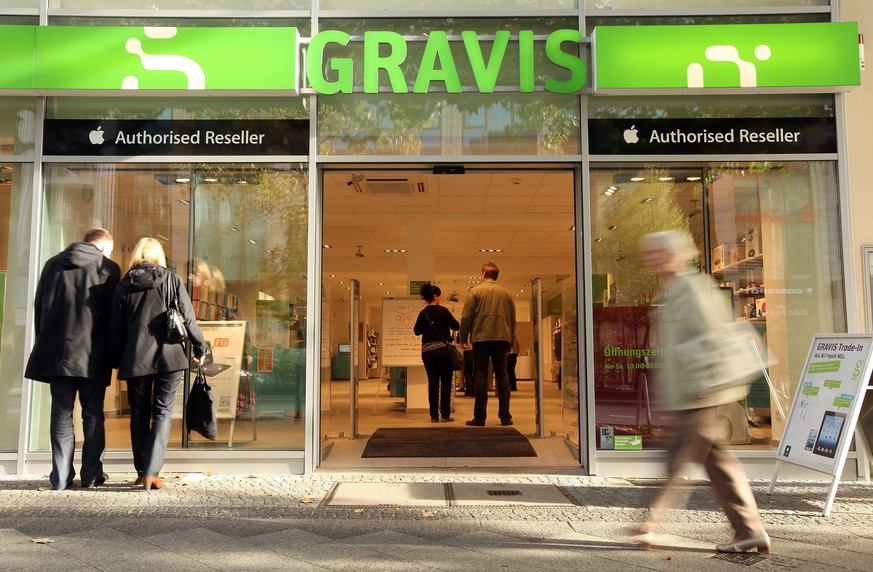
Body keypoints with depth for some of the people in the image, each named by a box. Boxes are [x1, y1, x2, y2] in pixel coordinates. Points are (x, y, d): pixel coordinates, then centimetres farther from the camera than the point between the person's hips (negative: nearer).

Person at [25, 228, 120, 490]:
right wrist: (111, 352, 5)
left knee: (61, 413, 7)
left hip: (56, 351, 3)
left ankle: (61, 477, 6)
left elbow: (39, 307, 13)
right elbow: (113, 312, -2)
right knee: (93, 414, 6)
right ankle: (91, 474, 7)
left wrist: (45, 343, 19)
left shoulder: (53, 264, 11)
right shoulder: (108, 268, 0)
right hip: (92, 354, -3)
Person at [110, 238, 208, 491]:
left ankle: (142, 471, 17)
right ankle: (151, 472, -7)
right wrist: (200, 347, 9)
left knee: (139, 415, 13)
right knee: (162, 413, 2)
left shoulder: (124, 285, 5)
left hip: (135, 358, 2)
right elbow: (187, 317, -1)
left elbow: (117, 328, 7)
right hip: (169, 356, -1)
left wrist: (118, 360, 18)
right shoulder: (172, 279, 1)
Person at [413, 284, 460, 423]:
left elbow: (417, 331, 13)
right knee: (446, 382, 3)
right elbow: (456, 326, -7)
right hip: (443, 349, -4)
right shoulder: (442, 310, -8)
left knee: (432, 382, 6)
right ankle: (445, 415, 0)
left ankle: (434, 416, 4)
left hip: (427, 350, 4)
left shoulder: (422, 313, 5)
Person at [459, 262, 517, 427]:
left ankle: (479, 417, 0)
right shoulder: (506, 293, 10)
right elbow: (513, 319, 13)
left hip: (481, 338, -3)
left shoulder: (475, 291, 0)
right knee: (502, 376, 6)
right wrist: (511, 342, 20)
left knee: (481, 376, 0)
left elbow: (466, 317, -4)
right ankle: (505, 416, 4)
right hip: (501, 338, 3)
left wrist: (463, 338, 6)